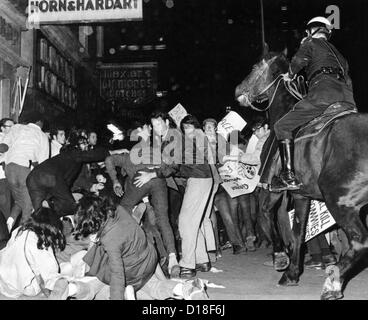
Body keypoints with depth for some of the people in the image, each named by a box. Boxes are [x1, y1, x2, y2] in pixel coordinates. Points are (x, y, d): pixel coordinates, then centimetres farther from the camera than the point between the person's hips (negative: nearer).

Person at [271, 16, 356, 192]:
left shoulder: (310, 43, 17)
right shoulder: (336, 51, 37)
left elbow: (299, 60, -2)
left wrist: (290, 75, 16)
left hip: (323, 90, -7)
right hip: (348, 98, 7)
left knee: (282, 126, -4)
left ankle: (288, 176, -16)